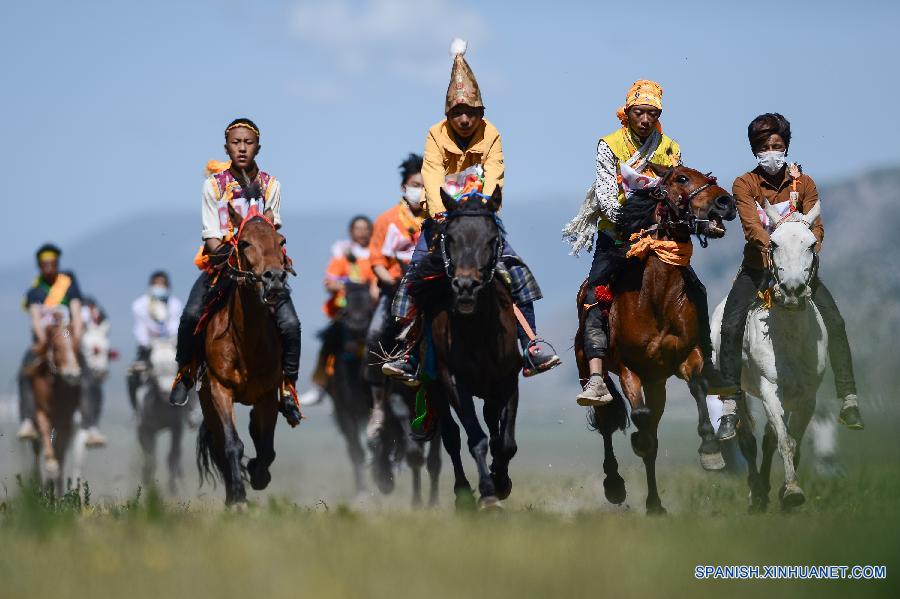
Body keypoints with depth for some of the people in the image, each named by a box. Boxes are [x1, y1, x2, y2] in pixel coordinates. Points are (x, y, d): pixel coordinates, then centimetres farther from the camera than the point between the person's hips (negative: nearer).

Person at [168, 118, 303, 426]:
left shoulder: (270, 184, 5)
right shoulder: (214, 183, 1)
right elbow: (211, 234, -3)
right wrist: (227, 262, -20)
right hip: (221, 259, -1)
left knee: (289, 323, -20)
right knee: (191, 315, -25)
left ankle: (288, 389, -3)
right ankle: (185, 372, 2)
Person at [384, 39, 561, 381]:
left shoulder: (490, 135, -2)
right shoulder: (436, 136, -5)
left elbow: (493, 175, -15)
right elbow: (432, 176, -19)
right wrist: (439, 214, -36)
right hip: (442, 217, 0)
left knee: (515, 270, -17)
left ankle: (531, 349, -19)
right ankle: (410, 356, -12)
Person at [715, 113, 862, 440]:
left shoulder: (803, 183, 3)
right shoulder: (744, 184, -4)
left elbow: (815, 225, -7)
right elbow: (751, 225, -20)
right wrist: (773, 247, -39)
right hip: (758, 266, -2)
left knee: (834, 321, -15)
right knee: (731, 324, -22)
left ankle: (848, 400, -9)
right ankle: (730, 407, -16)